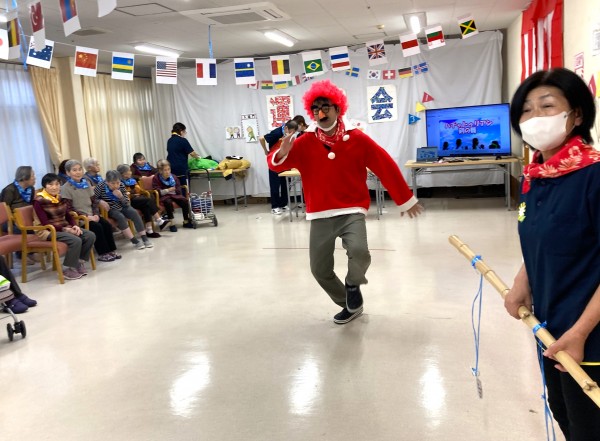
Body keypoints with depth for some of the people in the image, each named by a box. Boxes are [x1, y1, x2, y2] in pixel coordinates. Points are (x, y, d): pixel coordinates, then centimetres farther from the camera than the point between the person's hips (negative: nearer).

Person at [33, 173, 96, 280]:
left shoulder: (60, 197, 7)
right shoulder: (39, 200, -13)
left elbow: (68, 215, 12)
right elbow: (45, 223, -18)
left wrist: (74, 226, -8)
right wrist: (65, 229, -21)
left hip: (64, 228, 7)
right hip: (47, 231, -7)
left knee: (90, 236, -9)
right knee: (75, 240, -30)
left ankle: (80, 262, 2)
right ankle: (71, 269, -13)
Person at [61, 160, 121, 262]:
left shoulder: (86, 183, 11)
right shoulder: (66, 188, -9)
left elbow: (94, 201, 13)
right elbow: (69, 209, -14)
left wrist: (96, 214, -4)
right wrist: (86, 216, -19)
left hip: (91, 215, 6)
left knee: (107, 225, -14)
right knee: (97, 227, -25)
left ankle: (111, 250, -2)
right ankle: (103, 253, -14)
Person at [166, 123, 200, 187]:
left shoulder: (169, 141, 12)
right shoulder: (183, 140, -9)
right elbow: (192, 153, -8)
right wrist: (198, 156, 14)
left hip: (170, 167, 6)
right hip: (180, 168, -6)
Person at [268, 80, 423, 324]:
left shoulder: (357, 139, -3)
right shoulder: (304, 142, 0)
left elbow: (387, 168, 2)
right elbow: (276, 164, -4)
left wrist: (406, 200, 7)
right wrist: (281, 153, -29)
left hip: (352, 212, -2)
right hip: (320, 216, 2)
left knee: (359, 250, -29)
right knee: (319, 269, 6)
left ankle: (353, 284, 7)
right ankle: (350, 304, 33)